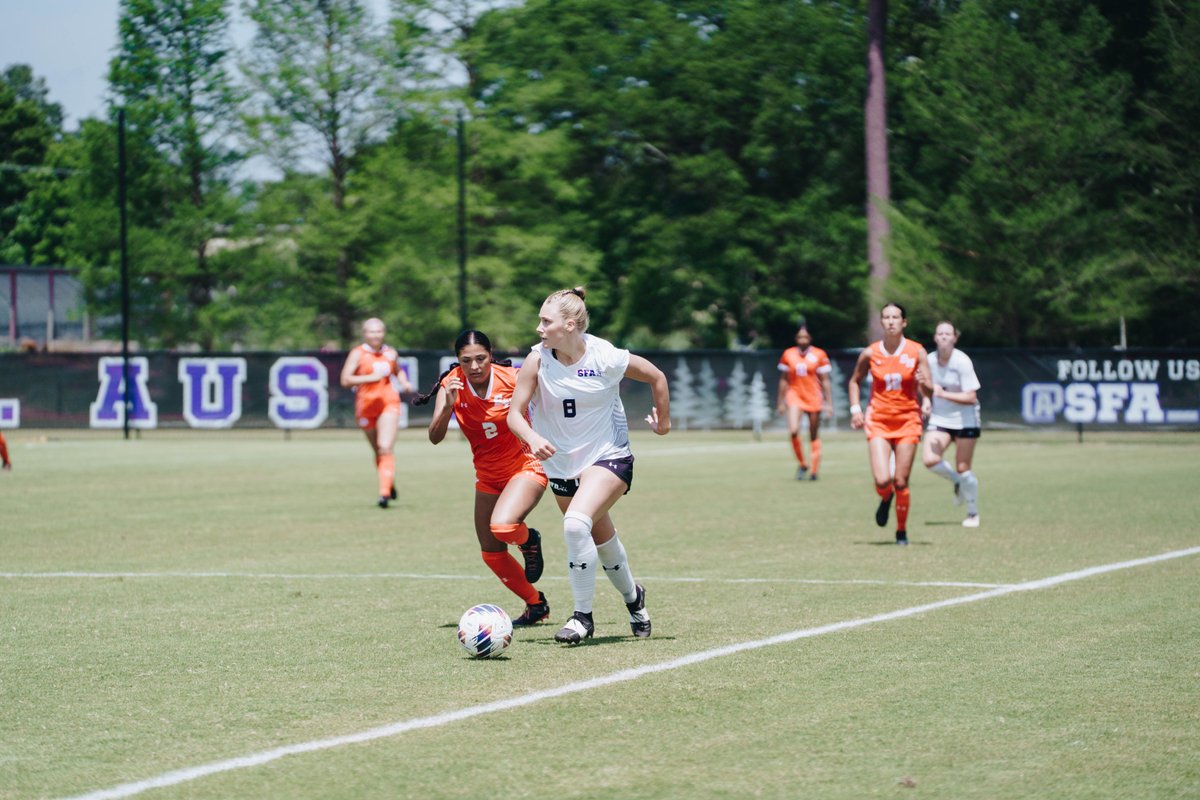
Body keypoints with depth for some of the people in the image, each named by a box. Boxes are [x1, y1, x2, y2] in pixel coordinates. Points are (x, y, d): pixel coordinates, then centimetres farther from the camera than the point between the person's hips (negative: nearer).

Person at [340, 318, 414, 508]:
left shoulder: (391, 353, 7)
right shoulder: (358, 354, -5)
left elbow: (398, 371, 29)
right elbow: (345, 380, -15)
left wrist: (404, 382, 8)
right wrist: (371, 377, -22)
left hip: (389, 402, 0)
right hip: (366, 405, 0)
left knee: (385, 448, -16)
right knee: (377, 451, 12)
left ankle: (384, 493, -22)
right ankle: (389, 484, 36)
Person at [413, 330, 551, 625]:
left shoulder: (513, 379, -19)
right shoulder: (452, 385, -12)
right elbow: (435, 437, -21)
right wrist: (448, 405, -35)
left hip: (526, 466, -4)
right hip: (488, 476, 5)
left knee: (502, 526, -31)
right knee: (492, 555, 7)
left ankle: (529, 540, 5)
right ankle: (536, 605, 29)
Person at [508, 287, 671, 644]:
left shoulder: (606, 357, -18)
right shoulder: (537, 360, -13)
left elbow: (656, 377, -2)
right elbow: (515, 413, -11)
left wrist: (664, 421, 9)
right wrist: (533, 438, -31)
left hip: (609, 457, -4)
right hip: (561, 464, 4)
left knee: (576, 524, -27)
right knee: (602, 539, 16)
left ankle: (583, 617, -14)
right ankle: (632, 596, 46)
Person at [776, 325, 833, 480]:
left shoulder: (819, 355, -2)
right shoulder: (788, 355, 3)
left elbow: (825, 381, 2)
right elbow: (784, 380, 11)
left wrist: (829, 403, -1)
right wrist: (781, 401, 12)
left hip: (813, 397, 0)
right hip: (795, 394, 0)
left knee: (814, 435, 6)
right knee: (793, 431, -19)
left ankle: (814, 470, 16)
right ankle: (802, 465, 1)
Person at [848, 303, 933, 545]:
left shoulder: (917, 352, -4)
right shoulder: (870, 353, -1)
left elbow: (928, 390, -4)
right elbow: (855, 381, 15)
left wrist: (924, 384, -27)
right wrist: (855, 409, 1)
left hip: (908, 421, 0)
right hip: (878, 422, 0)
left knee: (901, 482, -2)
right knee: (882, 480, -14)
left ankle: (902, 531, 18)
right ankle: (885, 499, 23)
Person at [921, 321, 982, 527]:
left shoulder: (962, 362, -17)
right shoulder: (930, 361, -3)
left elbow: (970, 398, -20)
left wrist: (943, 394, -26)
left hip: (965, 420, -4)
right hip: (940, 418, 4)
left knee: (963, 469, -1)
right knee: (929, 459, -18)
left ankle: (973, 514, 20)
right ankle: (957, 481, 14)